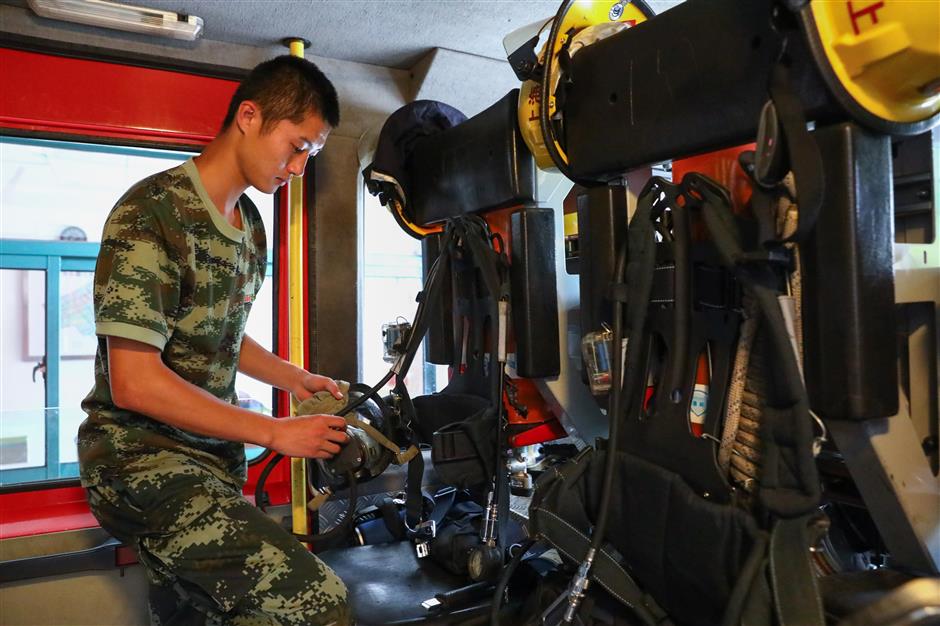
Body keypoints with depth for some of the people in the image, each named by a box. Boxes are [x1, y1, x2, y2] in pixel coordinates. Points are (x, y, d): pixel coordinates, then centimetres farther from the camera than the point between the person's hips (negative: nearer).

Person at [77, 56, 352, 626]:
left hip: (212, 455, 8)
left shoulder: (251, 224, 13)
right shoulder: (151, 213, -15)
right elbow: (133, 382, -20)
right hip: (141, 457, -8)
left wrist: (298, 380, 10)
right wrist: (275, 433, -16)